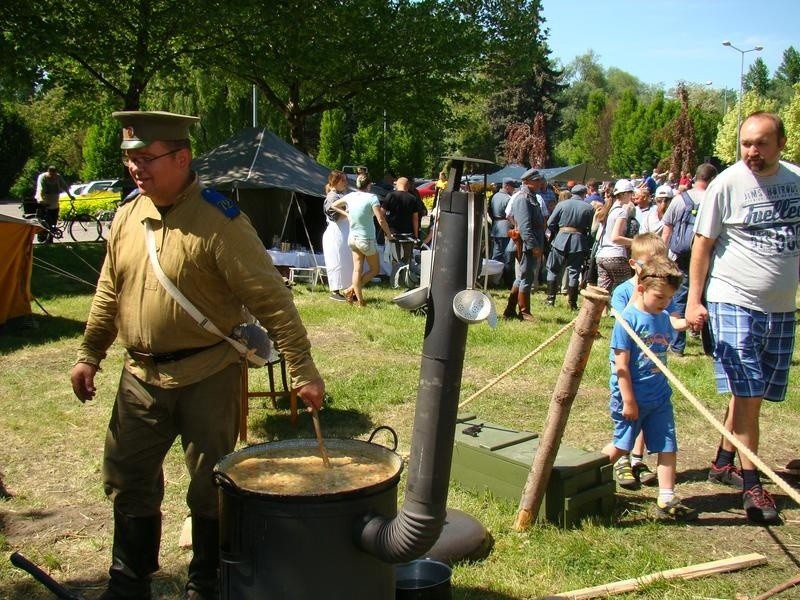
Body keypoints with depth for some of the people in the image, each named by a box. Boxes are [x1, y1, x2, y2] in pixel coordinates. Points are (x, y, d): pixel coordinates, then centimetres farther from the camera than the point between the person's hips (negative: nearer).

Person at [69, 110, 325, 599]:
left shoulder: (219, 220, -16)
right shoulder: (127, 217, 4)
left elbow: (270, 298, -19)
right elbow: (109, 292, 17)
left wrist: (303, 369, -23)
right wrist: (89, 354, 17)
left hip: (207, 378, -6)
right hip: (141, 377, 6)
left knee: (210, 487, 9)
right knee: (127, 480, 16)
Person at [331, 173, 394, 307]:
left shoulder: (350, 196, 1)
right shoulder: (372, 197, -16)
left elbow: (334, 205, 17)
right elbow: (381, 220, -20)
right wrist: (389, 235, -8)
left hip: (352, 238, 6)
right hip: (367, 239, -6)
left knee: (357, 269, 9)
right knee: (375, 269, 12)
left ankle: (360, 300, 9)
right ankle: (353, 291, 3)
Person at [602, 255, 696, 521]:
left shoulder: (663, 318, 5)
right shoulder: (628, 319, -16)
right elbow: (621, 365, -17)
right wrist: (628, 400, -17)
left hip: (659, 397, 6)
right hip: (631, 398, -6)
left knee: (668, 447, 3)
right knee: (621, 446, 9)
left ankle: (666, 500, 9)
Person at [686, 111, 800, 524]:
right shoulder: (727, 184, -9)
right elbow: (703, 243, -5)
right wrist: (694, 300, -10)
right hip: (735, 302, -5)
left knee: (752, 393, 13)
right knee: (746, 394, -6)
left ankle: (723, 462, 29)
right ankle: (752, 486, 3)